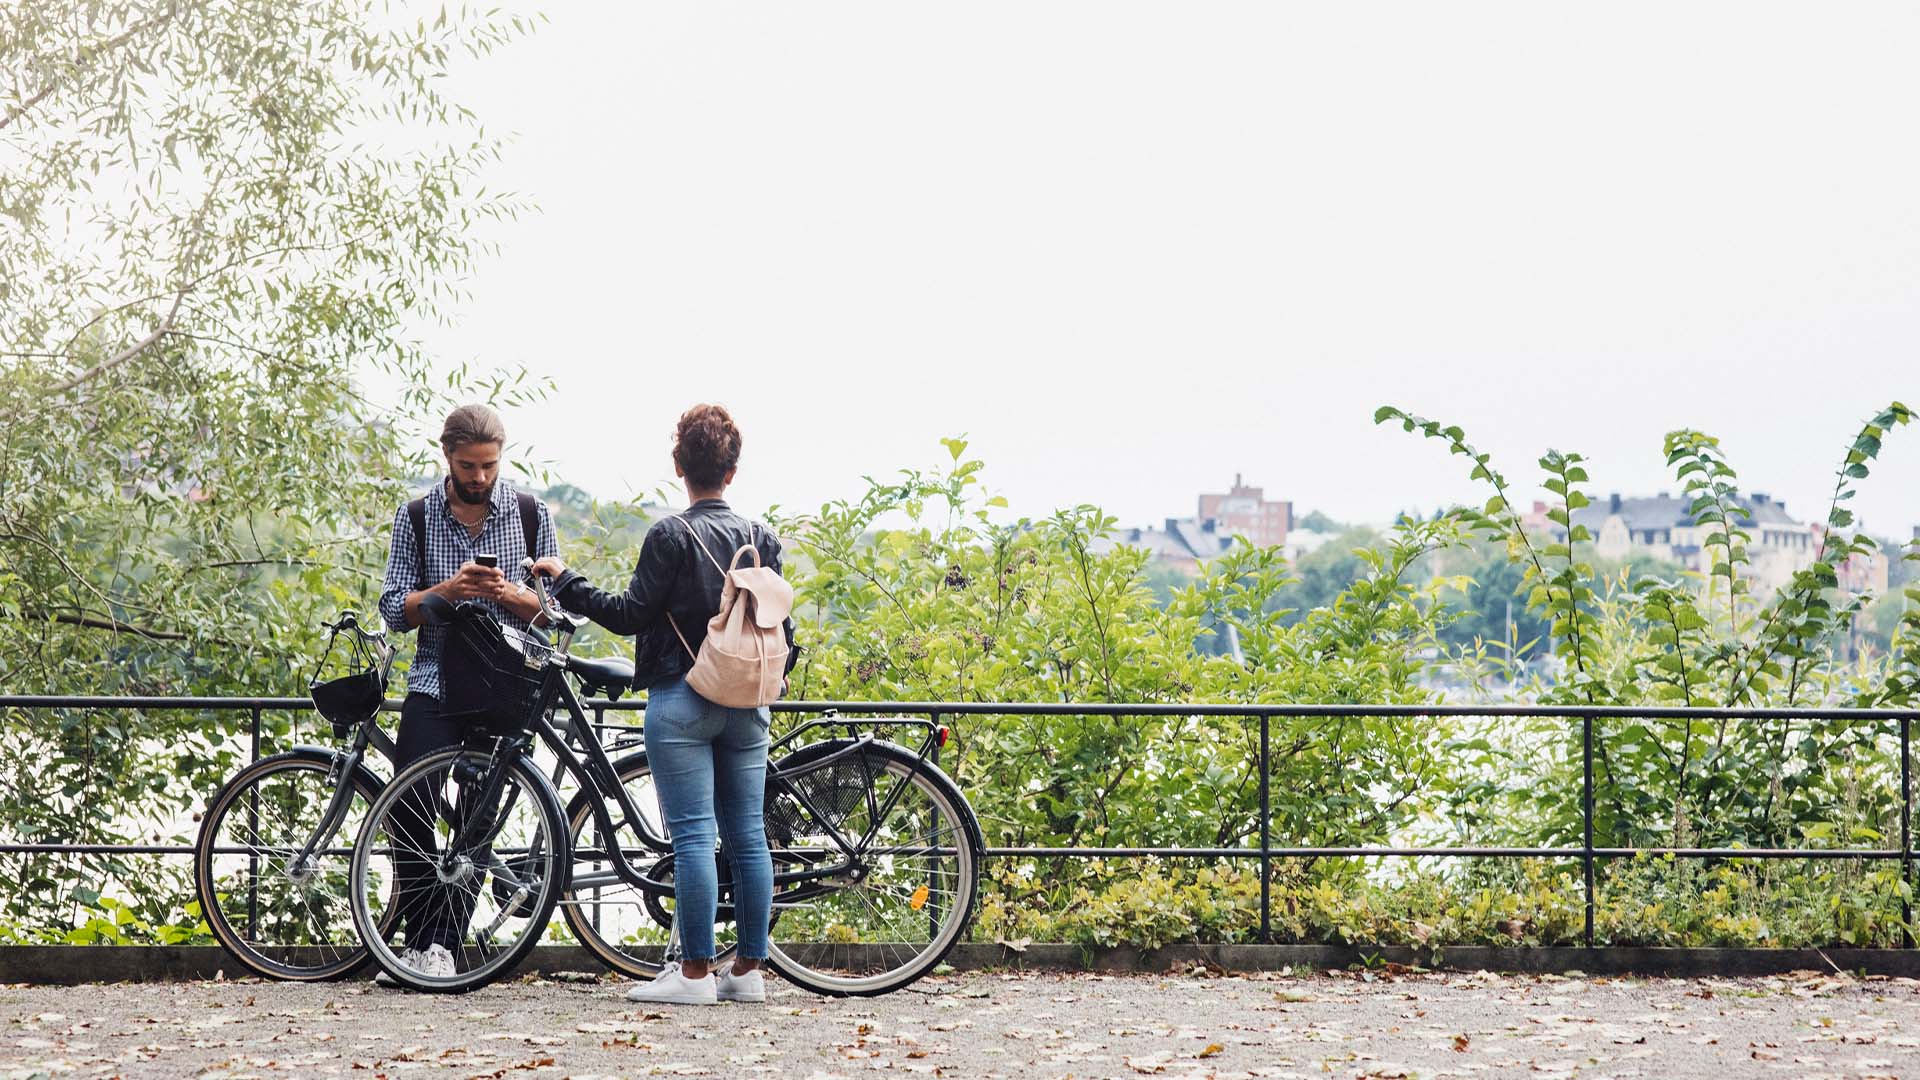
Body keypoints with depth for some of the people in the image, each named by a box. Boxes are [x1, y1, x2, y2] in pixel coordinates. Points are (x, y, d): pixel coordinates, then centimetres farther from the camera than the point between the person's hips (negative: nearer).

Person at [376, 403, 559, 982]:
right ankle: (419, 940, -7)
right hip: (435, 680, 0)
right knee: (410, 804, -15)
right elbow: (394, 609, 2)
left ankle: (442, 945, 8)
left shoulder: (531, 514, 5)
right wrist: (447, 589, -16)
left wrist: (511, 595, -15)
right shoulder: (416, 517, 5)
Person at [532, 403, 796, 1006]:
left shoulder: (670, 536, -9)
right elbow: (780, 627, 11)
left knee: (693, 836, -4)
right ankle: (748, 971, 11)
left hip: (682, 701, -5)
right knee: (747, 836, 7)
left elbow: (630, 615, -10)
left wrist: (565, 583, 2)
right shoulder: (762, 539, 8)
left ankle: (695, 973, -2)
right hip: (747, 704, 5)